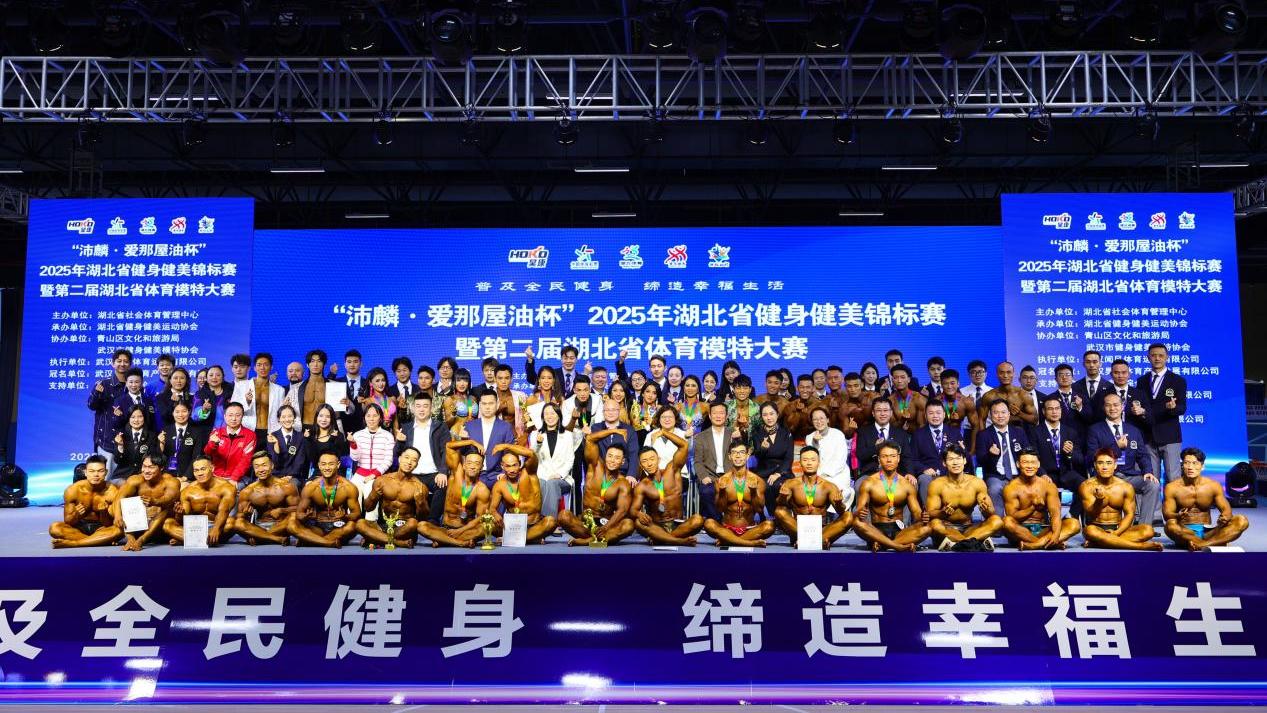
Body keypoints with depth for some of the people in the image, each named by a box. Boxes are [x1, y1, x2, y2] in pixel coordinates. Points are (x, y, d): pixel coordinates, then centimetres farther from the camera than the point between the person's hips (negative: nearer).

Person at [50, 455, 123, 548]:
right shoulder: (72, 490, -12)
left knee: (119, 530, -35)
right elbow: (67, 522, -6)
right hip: (79, 527, 2)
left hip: (101, 528, -1)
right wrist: (76, 515, -28)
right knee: (54, 528, -28)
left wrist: (104, 512, -33)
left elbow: (109, 525, -13)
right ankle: (101, 540, -24)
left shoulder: (112, 491, -15)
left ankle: (71, 543, -29)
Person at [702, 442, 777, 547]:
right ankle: (751, 543, -26)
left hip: (749, 529, 1)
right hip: (727, 528, -1)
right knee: (709, 523, -30)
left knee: (769, 525, -29)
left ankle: (727, 540, -20)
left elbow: (760, 510, -5)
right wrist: (721, 492, -21)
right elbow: (720, 509, -5)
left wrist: (754, 492, -20)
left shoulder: (757, 480, 0)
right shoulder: (722, 480, 0)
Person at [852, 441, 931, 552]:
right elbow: (858, 510, -4)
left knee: (928, 527, -25)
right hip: (876, 531, -2)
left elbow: (916, 512, 6)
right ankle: (900, 546, -35)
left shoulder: (907, 484, 7)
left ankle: (881, 544, -31)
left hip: (899, 530, 2)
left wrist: (922, 517, -19)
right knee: (857, 523, -33)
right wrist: (859, 514, -30)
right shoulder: (868, 483, 1)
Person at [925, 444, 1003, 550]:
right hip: (947, 528, -2)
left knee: (997, 521, -22)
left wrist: (987, 509, -29)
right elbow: (930, 514, -13)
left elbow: (991, 514, -3)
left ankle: (954, 541, -33)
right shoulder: (936, 485, -7)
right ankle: (980, 539, -29)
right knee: (934, 523, -35)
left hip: (968, 528, 3)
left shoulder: (977, 483, -2)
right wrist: (943, 513, -36)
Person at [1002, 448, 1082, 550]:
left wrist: (1056, 535, -28)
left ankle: (1030, 545, -35)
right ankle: (1047, 544, -32)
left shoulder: (1048, 485, 2)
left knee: (1074, 524, -20)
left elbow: (1055, 514, -10)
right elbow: (1012, 517, -11)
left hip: (1043, 530, 3)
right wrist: (1033, 507, -19)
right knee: (1007, 521, -34)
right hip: (1021, 531, -3)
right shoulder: (1011, 488, -5)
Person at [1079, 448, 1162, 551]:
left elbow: (1129, 514, 1)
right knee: (1089, 531, -39)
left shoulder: (1126, 487, 3)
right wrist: (1099, 501, -34)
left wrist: (1116, 533, -16)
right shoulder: (1087, 486, -6)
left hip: (1118, 528, 4)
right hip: (1097, 528, -3)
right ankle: (1141, 546, -33)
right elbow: (1091, 514, -11)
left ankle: (1096, 543, -31)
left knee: (1148, 530, -22)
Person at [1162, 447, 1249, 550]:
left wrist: (1225, 518, -20)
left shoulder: (1213, 486, 5)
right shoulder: (1172, 487, -3)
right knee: (1171, 525, -37)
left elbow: (1227, 509, 5)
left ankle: (1200, 544, -34)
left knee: (1242, 521, -19)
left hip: (1207, 532, 3)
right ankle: (1218, 542, -28)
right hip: (1184, 533, -3)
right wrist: (1178, 516, -33)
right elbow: (1166, 514, -9)